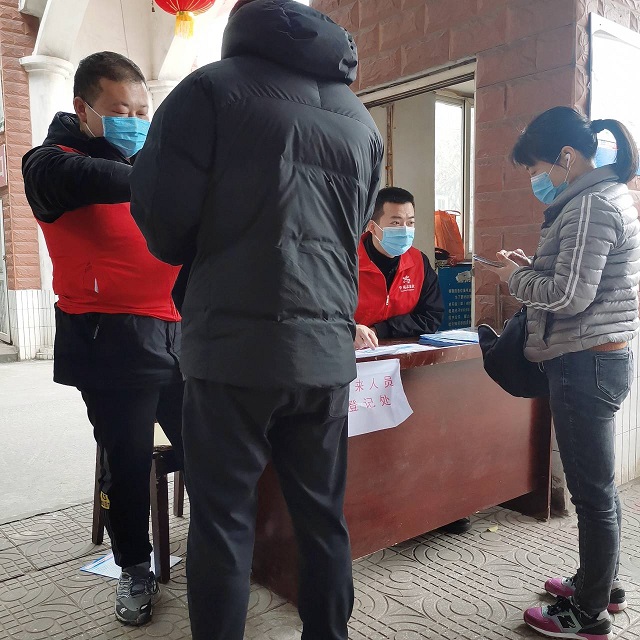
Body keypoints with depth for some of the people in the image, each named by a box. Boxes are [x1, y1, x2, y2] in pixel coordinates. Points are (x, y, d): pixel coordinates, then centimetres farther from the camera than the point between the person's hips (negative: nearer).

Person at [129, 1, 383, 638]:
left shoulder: (213, 87, -1)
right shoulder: (360, 118, 17)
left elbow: (162, 217, -4)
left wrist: (191, 255, 15)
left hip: (235, 342, -5)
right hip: (327, 348, 5)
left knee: (222, 520, 7)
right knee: (323, 518, 14)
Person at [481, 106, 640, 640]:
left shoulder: (591, 204, -15)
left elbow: (569, 295, -20)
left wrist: (517, 278, -5)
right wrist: (533, 267, 10)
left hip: (586, 363, -11)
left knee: (593, 491, 1)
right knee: (597, 485, 20)